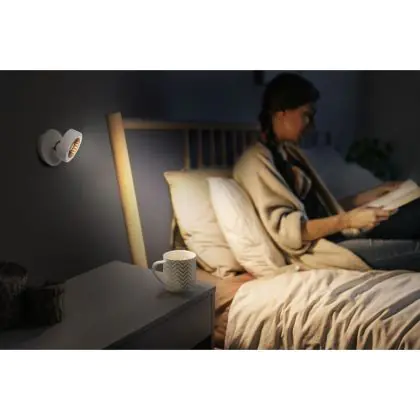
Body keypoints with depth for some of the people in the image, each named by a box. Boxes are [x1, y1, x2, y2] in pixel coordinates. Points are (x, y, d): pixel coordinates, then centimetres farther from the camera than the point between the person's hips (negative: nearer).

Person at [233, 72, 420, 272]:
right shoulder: (255, 160, -13)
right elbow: (286, 229, -21)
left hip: (333, 234, 9)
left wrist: (373, 194, 12)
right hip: (313, 248, -9)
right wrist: (348, 220, -24)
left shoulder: (289, 151, 16)